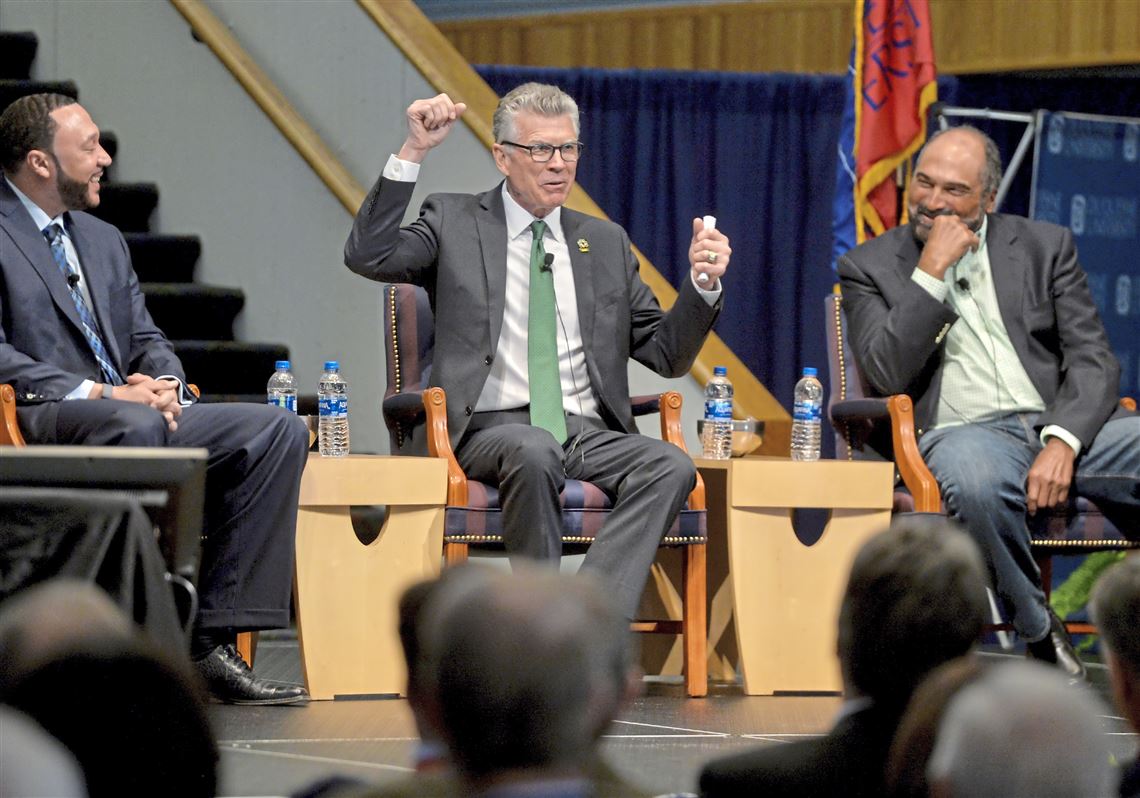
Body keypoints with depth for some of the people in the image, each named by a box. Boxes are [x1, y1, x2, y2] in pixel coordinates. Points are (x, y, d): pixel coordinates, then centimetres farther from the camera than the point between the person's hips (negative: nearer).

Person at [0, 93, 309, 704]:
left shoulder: (104, 241, 25)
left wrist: (163, 384, -3)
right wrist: (101, 394, -19)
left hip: (134, 412, 8)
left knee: (278, 431, -11)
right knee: (136, 427, -40)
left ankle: (210, 638, -19)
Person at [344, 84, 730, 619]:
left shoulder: (605, 242, 21)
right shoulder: (455, 223, 11)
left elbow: (666, 354, 20)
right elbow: (368, 256, -7)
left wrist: (702, 284, 1)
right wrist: (413, 152, -12)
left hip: (588, 433, 4)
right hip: (491, 429, -4)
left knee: (671, 467, -28)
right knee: (534, 451, -39)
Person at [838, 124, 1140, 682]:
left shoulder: (1045, 248, 15)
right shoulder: (869, 268, 10)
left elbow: (1094, 362, 5)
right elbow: (887, 375, -5)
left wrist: (1062, 443, -14)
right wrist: (933, 272, -8)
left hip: (1063, 428, 3)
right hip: (961, 434, -2)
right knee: (973, 477, -40)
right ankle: (1039, 631, -17)